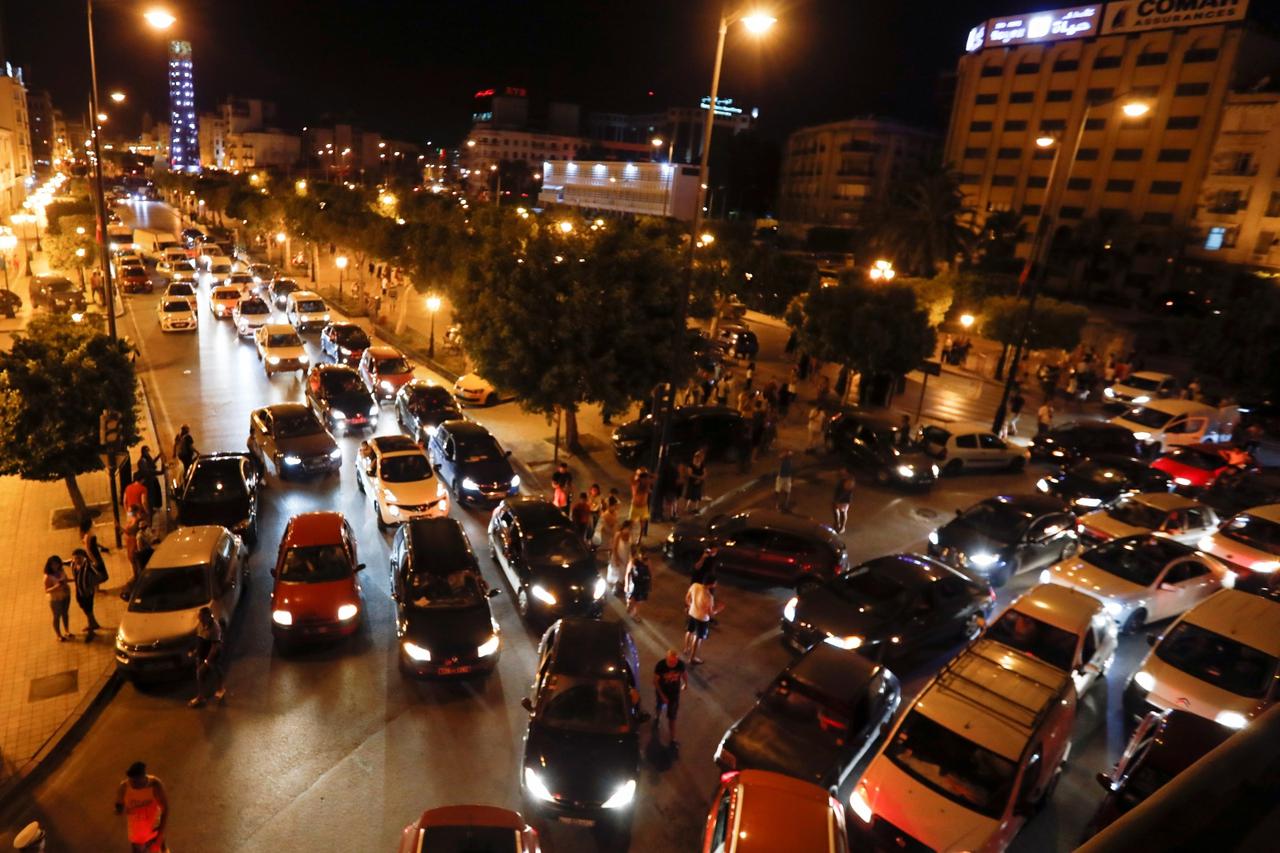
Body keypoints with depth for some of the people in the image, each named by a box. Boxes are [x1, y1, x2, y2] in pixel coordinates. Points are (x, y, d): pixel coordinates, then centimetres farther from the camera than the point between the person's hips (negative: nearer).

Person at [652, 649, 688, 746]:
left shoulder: (681, 664, -28)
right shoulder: (660, 665, -33)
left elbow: (684, 673, -4)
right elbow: (655, 681, -20)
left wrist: (686, 684, 14)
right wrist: (662, 695, -19)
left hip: (674, 693, 0)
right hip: (661, 691, 0)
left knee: (672, 717, 6)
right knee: (659, 706, 30)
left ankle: (672, 739, 22)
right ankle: (657, 718, 62)